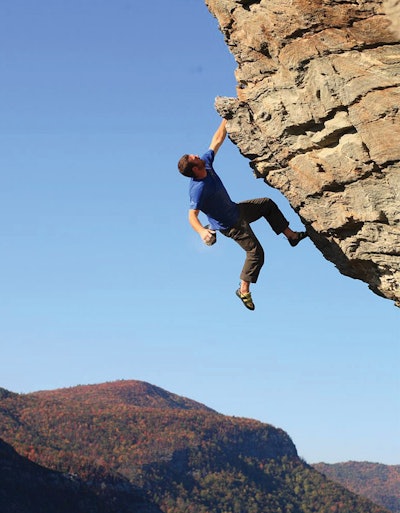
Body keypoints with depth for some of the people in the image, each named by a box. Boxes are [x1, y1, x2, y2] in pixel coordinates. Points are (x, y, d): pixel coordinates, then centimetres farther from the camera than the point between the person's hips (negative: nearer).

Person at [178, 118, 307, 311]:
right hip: (231, 225, -9)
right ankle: (244, 290, 9)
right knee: (256, 252, -5)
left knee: (268, 204, 20)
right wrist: (202, 231, -56)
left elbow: (217, 140, -3)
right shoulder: (198, 189, -36)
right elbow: (192, 215, -38)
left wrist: (227, 119, -5)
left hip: (235, 210, 9)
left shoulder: (206, 164, -12)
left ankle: (291, 235, 33)